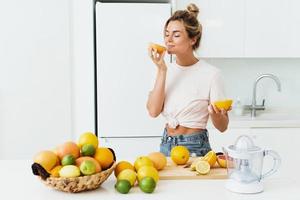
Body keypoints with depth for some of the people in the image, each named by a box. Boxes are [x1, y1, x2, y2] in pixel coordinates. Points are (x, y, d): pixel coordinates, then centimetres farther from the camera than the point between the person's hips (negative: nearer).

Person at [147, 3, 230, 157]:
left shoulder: (211, 73, -13)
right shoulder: (166, 70, 1)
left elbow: (222, 126, -9)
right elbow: (153, 111, -12)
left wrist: (215, 114, -30)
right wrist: (161, 70, -16)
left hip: (195, 148, -4)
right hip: (166, 145, 5)